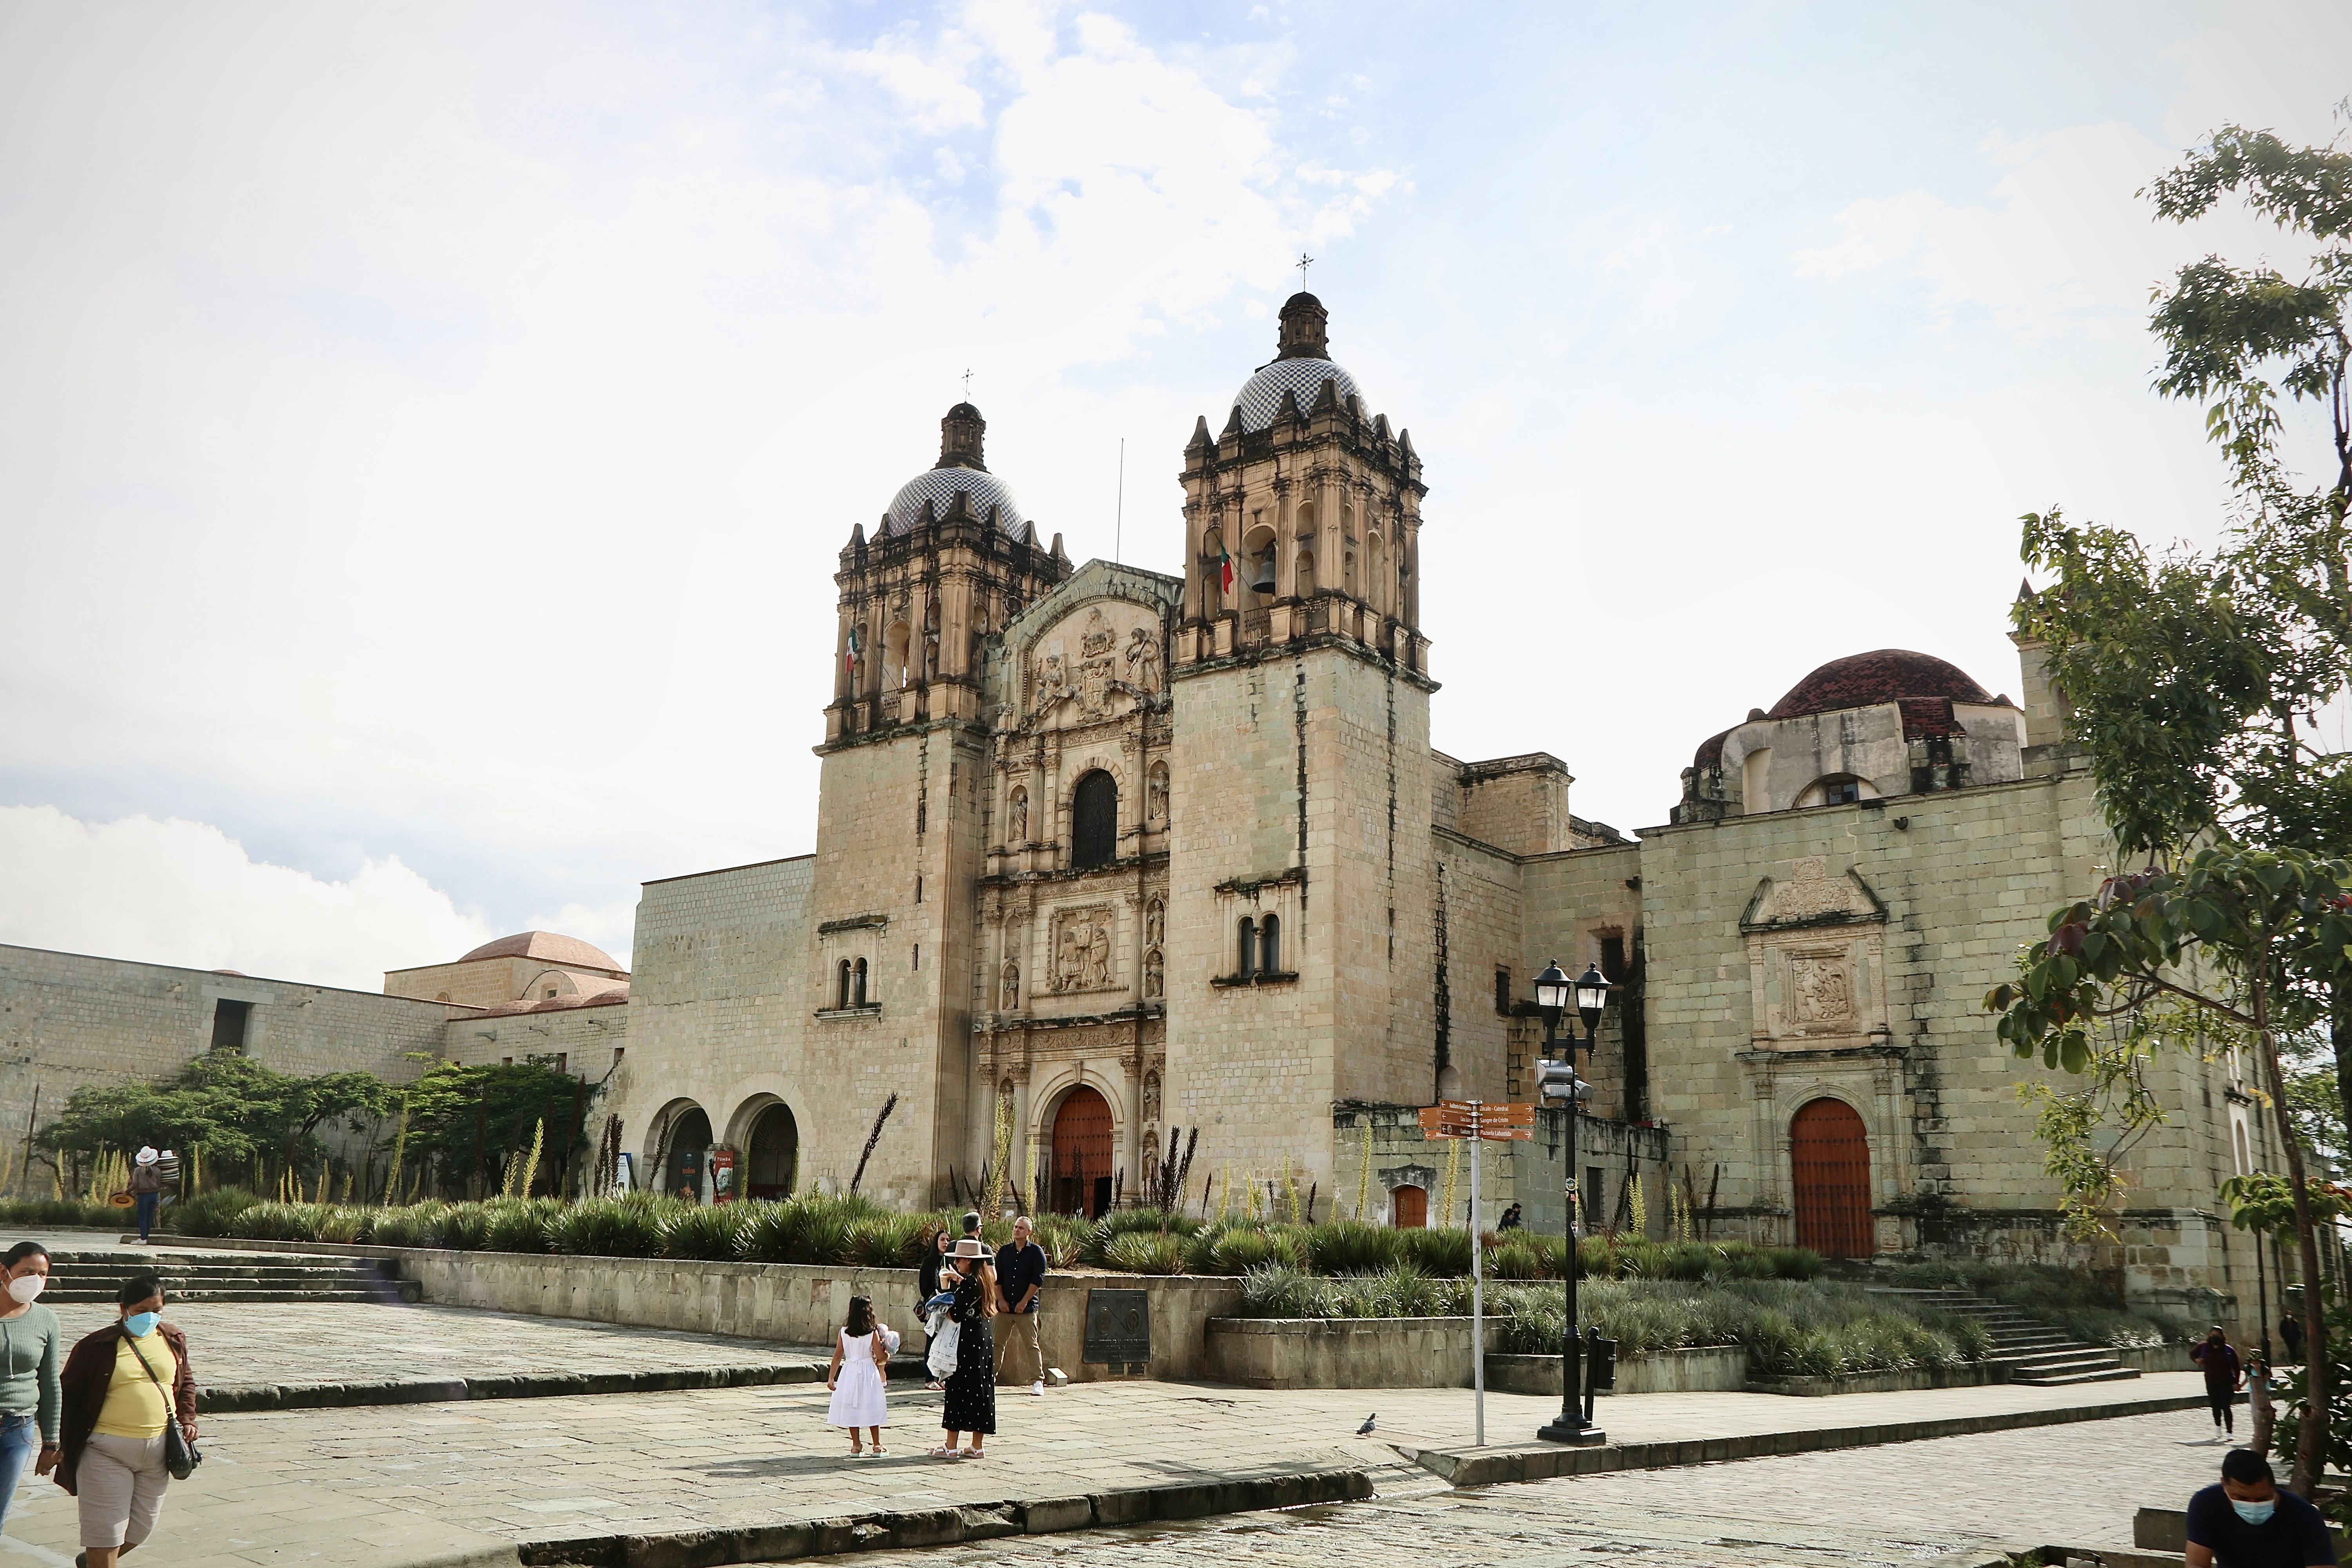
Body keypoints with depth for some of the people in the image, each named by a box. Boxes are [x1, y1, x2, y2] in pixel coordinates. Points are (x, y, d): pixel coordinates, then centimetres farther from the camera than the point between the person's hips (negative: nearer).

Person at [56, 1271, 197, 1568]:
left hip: (158, 1448, 5)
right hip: (107, 1449, -5)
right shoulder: (96, 1346, -6)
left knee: (142, 1526, 14)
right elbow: (68, 1393, 0)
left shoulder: (174, 1340, 7)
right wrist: (62, 1443, -3)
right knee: (106, 1530, -3)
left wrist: (187, 1418, 5)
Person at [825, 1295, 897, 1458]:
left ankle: (856, 1446, 13)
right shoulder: (873, 1333, -9)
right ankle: (877, 1446, 13)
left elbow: (837, 1356, -1)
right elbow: (881, 1357, -10)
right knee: (872, 1410, 7)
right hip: (868, 1373, -2)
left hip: (849, 1373, 2)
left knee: (851, 1410, 9)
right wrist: (887, 1353, 12)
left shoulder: (844, 1332, -2)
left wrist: (831, 1378, 4)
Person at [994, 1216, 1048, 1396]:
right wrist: (1001, 1301, -2)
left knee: (1031, 1345, -3)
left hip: (1027, 1308, -3)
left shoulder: (1036, 1252, -1)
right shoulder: (1004, 1251, 9)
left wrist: (1024, 1303, -10)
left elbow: (1038, 1280, -6)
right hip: (1004, 1307, 3)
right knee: (997, 1343, 4)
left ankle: (1037, 1381, 0)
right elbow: (996, 1278, 9)